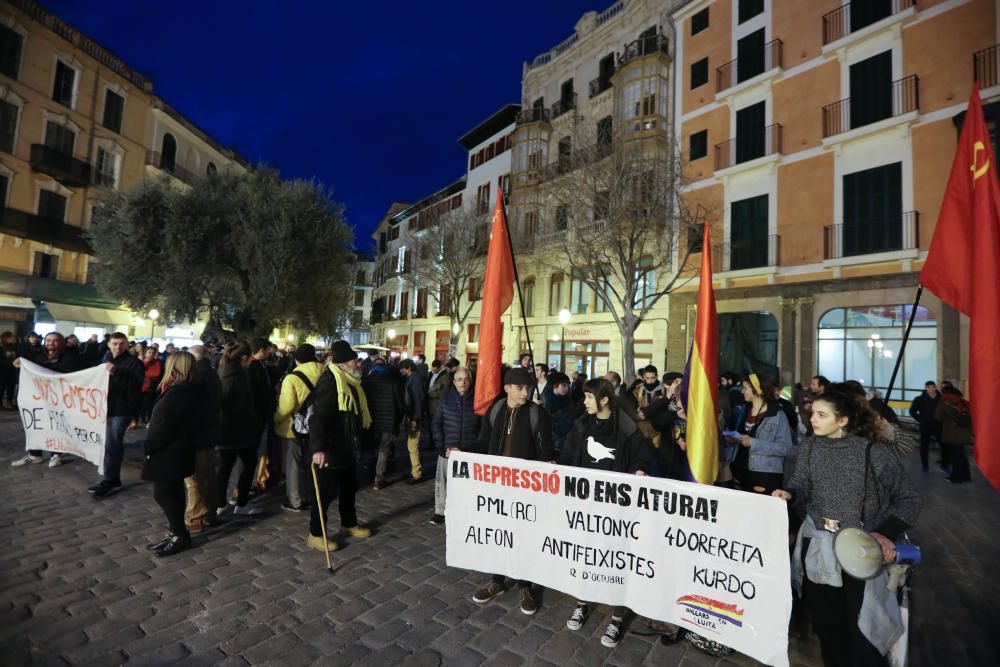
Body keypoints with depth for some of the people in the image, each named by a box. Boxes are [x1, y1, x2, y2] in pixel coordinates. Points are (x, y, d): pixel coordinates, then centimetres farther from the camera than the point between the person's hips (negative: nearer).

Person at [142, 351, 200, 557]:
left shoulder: (176, 394, -25)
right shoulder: (190, 391, 5)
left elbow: (163, 427, -22)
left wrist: (148, 447, -9)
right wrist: (152, 429, 12)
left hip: (168, 453, -10)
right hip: (177, 451, 10)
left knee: (162, 494, 2)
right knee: (173, 493, 18)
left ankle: (180, 536, 11)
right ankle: (176, 532, 29)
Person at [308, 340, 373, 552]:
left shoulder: (350, 382, 10)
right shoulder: (330, 382, -21)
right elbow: (319, 417, -30)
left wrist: (357, 443, 23)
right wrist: (318, 448, -38)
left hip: (348, 449, 10)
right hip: (330, 451, -10)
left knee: (349, 488, 22)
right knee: (326, 492, 3)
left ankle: (349, 524, 40)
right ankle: (315, 534, 20)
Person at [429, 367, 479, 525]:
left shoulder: (476, 400, -1)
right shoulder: (446, 399, 3)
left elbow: (481, 428, 1)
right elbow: (436, 423, 3)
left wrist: (475, 447, -8)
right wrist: (443, 447, -5)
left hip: (468, 452, -1)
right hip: (447, 451, 1)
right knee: (443, 481, 8)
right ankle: (440, 511, 24)